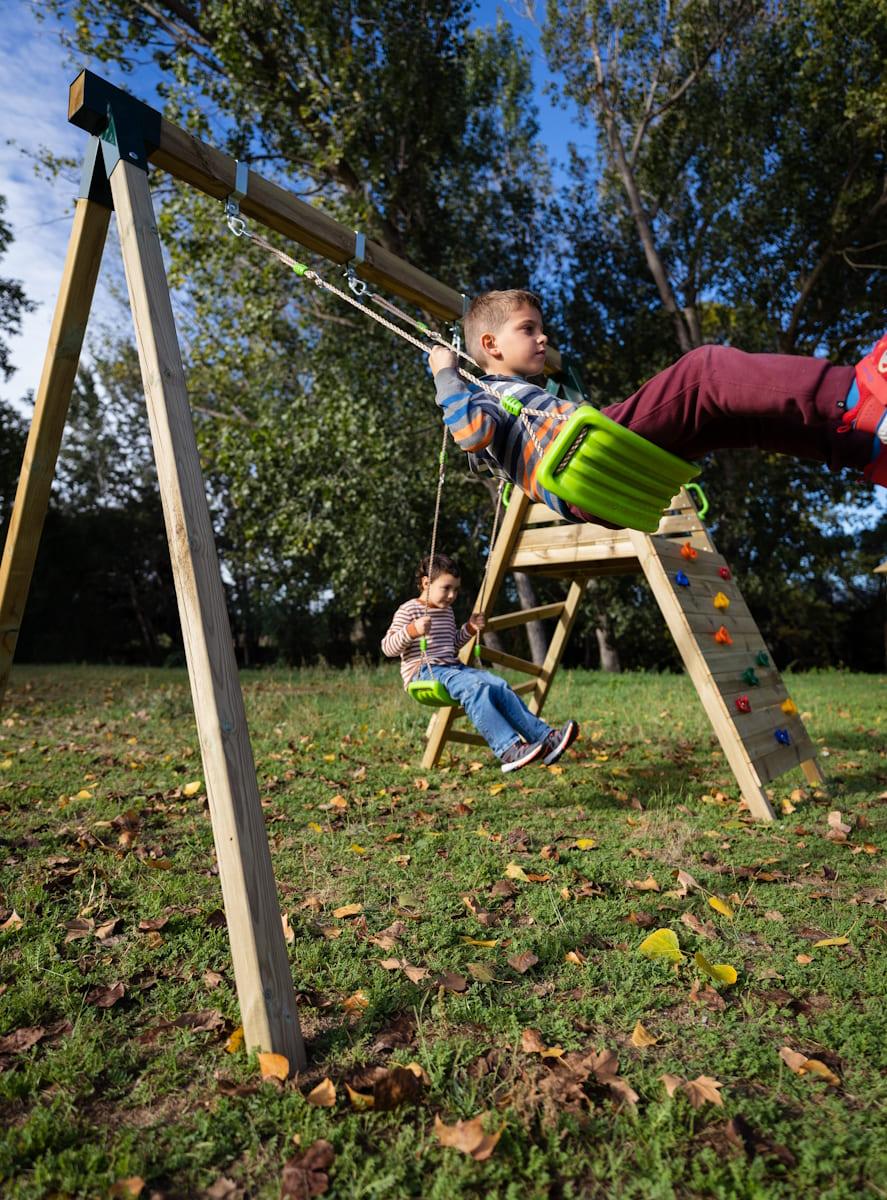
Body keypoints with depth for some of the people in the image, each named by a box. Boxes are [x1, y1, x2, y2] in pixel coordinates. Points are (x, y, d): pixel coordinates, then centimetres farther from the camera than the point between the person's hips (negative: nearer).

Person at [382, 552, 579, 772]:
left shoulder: (447, 611, 21)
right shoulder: (409, 610, -2)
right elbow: (387, 647, -8)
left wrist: (470, 629, 18)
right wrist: (412, 631, -23)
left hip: (452, 667, 8)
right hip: (423, 673, -8)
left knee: (498, 685, -17)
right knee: (475, 687, -34)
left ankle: (545, 738, -23)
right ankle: (509, 750, -45)